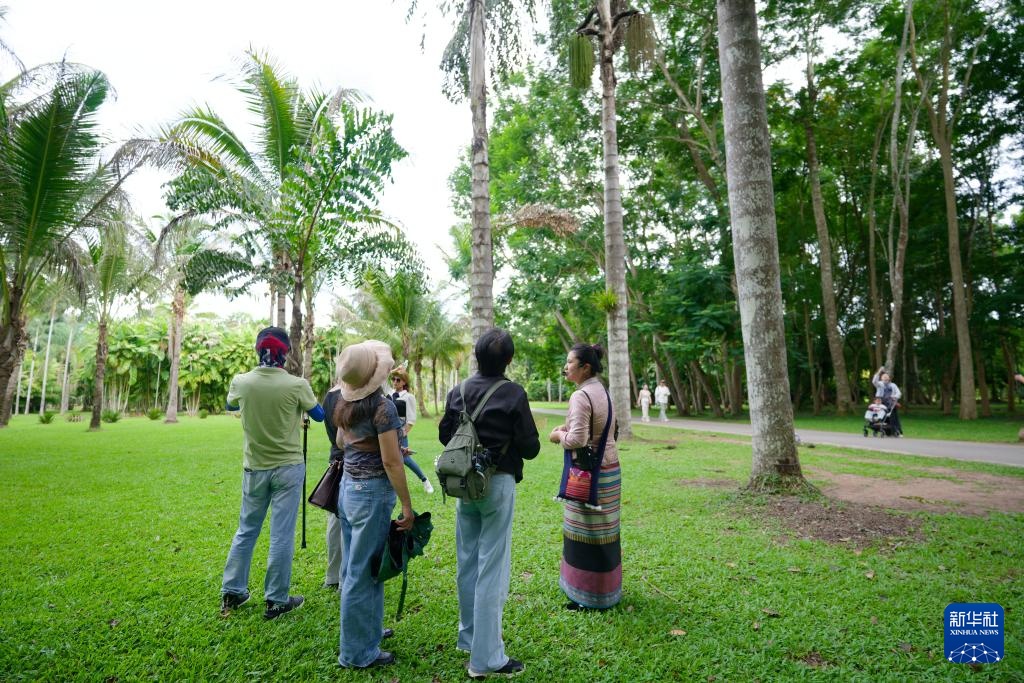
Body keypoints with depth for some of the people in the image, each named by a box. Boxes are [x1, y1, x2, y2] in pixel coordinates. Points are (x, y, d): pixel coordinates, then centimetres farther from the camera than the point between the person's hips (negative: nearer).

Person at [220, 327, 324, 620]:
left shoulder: (240, 382, -7)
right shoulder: (297, 385, -15)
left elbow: (230, 406, 17)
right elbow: (319, 415, 3)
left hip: (254, 468, 3)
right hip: (288, 467, -3)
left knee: (246, 530, 18)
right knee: (282, 535, 4)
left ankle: (232, 592, 28)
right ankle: (276, 600, 13)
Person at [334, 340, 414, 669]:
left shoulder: (345, 404, 4)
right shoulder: (383, 406, -20)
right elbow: (391, 462, -20)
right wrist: (407, 506, -14)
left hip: (348, 487, 8)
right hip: (372, 492, -8)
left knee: (353, 567, 19)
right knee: (364, 572, 3)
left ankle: (364, 629, 37)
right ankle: (357, 652, 17)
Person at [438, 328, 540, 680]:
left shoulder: (458, 392, -1)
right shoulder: (513, 394, -15)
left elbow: (444, 434, 10)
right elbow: (530, 448, -11)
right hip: (498, 483, -5)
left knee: (467, 564, 18)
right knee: (492, 569, 1)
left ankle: (469, 637, 35)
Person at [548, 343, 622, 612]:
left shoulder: (581, 396, -19)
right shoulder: (602, 390, 9)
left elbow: (577, 440, -24)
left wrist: (559, 435, -5)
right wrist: (568, 427, 10)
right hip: (609, 467, 9)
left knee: (587, 533, 3)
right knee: (602, 531, 18)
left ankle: (591, 598, 15)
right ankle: (606, 589, 32)